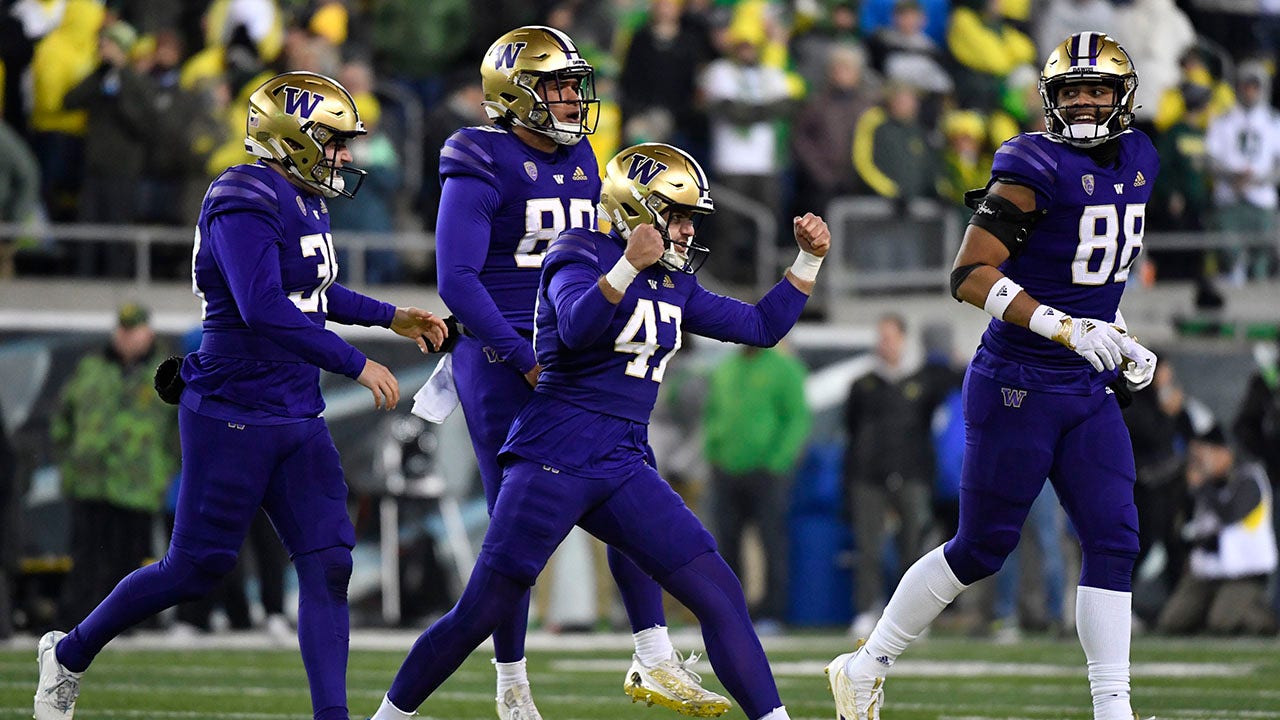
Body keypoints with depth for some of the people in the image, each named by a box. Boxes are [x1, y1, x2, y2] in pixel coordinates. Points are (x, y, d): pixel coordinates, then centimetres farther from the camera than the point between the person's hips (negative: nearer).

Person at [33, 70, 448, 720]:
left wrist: (390, 317, 30)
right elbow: (264, 309, -29)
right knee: (196, 567, 1)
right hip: (234, 416, -9)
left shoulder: (304, 203, 11)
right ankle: (70, 653, 21)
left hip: (297, 421, 9)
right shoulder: (246, 202, -18)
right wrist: (356, 365, -27)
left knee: (328, 563, -2)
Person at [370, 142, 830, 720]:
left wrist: (809, 259, 13)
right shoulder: (580, 254, -6)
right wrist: (630, 266, -38)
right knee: (479, 615, -5)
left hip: (624, 468, 7)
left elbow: (761, 326, 21)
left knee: (719, 595, -5)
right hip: (554, 456, -7)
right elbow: (577, 328, -26)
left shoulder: (674, 284, 15)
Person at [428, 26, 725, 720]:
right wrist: (522, 360, -20)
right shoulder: (482, 170, -11)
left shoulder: (580, 163, 12)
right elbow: (457, 280, -18)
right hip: (500, 357, -6)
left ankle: (655, 663, 0)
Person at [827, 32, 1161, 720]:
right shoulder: (1037, 166, -16)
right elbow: (970, 274, -21)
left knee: (1113, 544, -2)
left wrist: (1118, 340, 13)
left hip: (1089, 392, 7)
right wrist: (1064, 328, -27)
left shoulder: (1137, 160, 8)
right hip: (1018, 389, -7)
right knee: (980, 548, 1)